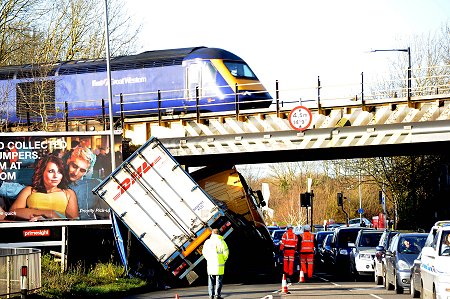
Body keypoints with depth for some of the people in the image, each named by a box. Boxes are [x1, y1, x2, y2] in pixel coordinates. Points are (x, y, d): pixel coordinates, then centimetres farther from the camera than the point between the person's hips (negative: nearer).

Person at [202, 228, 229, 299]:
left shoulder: (208, 242, 4)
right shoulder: (221, 241, -6)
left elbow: (204, 252, 7)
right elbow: (225, 252, -7)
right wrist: (224, 260, 7)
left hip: (210, 264, 3)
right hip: (219, 264, -3)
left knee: (211, 280, 10)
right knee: (219, 280, 1)